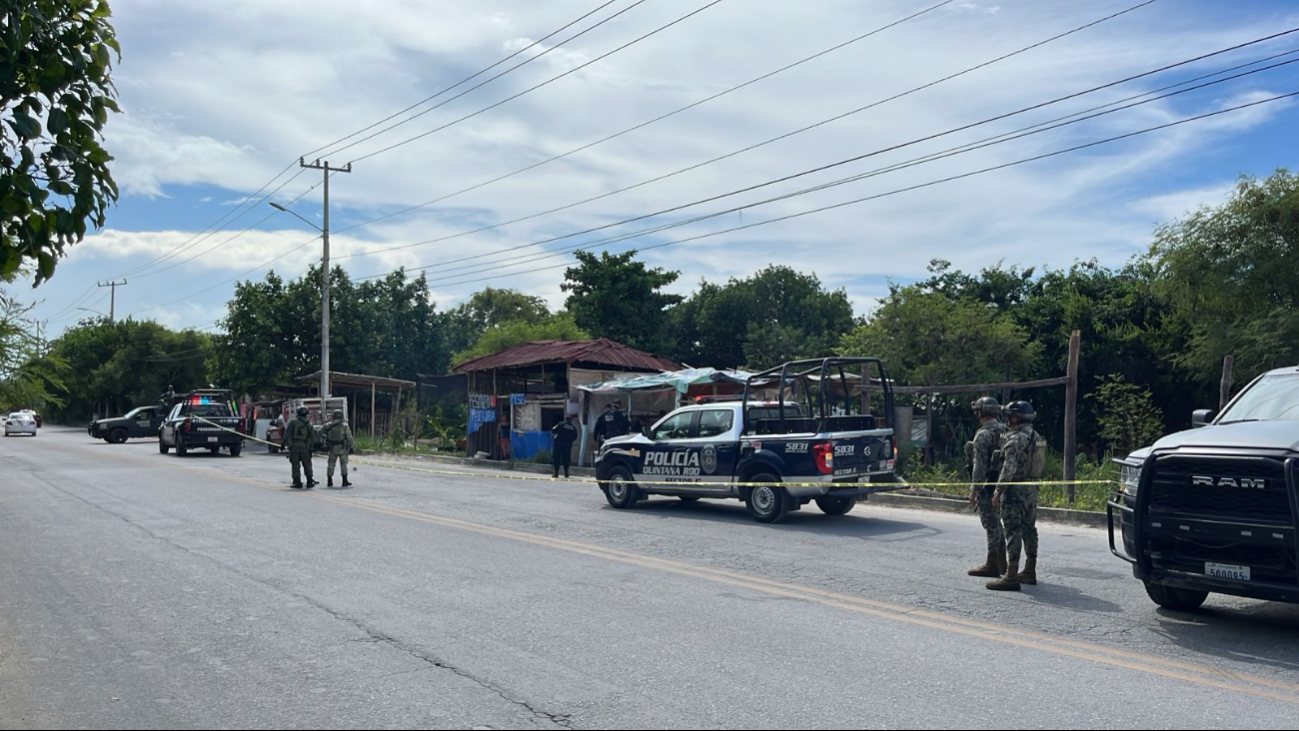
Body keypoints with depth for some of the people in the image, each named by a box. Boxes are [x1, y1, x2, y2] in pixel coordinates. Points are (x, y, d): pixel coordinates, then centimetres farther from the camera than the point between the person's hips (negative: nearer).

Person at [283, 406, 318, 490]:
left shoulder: (293, 422, 0)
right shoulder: (309, 424, 6)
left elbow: (287, 434, -6)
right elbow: (313, 438, 6)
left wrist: (285, 443, -1)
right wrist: (310, 447, 13)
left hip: (294, 446, -1)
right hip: (304, 447, 2)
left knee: (296, 465, 1)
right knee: (307, 465, 10)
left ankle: (297, 483, 0)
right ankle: (310, 482, 11)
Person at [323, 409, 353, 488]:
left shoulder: (328, 425, 2)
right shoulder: (345, 425, -6)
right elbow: (349, 438, -7)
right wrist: (350, 447, 1)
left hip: (332, 448, 2)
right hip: (342, 448, -2)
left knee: (331, 464, 13)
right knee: (344, 464, 7)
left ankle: (329, 481, 14)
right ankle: (345, 481, 5)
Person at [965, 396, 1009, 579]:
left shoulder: (984, 435, -15)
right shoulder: (1005, 432, 10)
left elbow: (980, 465, -18)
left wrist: (973, 489, -14)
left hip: (987, 486, -8)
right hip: (1001, 485, 8)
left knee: (992, 525, -3)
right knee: (994, 524, 16)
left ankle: (994, 565, 3)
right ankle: (993, 563, 22)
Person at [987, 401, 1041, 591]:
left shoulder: (1015, 439, -17)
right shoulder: (1035, 437, 12)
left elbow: (1009, 469, -22)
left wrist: (998, 492, -18)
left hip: (1015, 490, -9)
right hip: (1032, 490, 9)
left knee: (1013, 532, -9)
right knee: (1029, 529, 15)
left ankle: (1011, 577, -10)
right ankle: (1029, 572, 24)